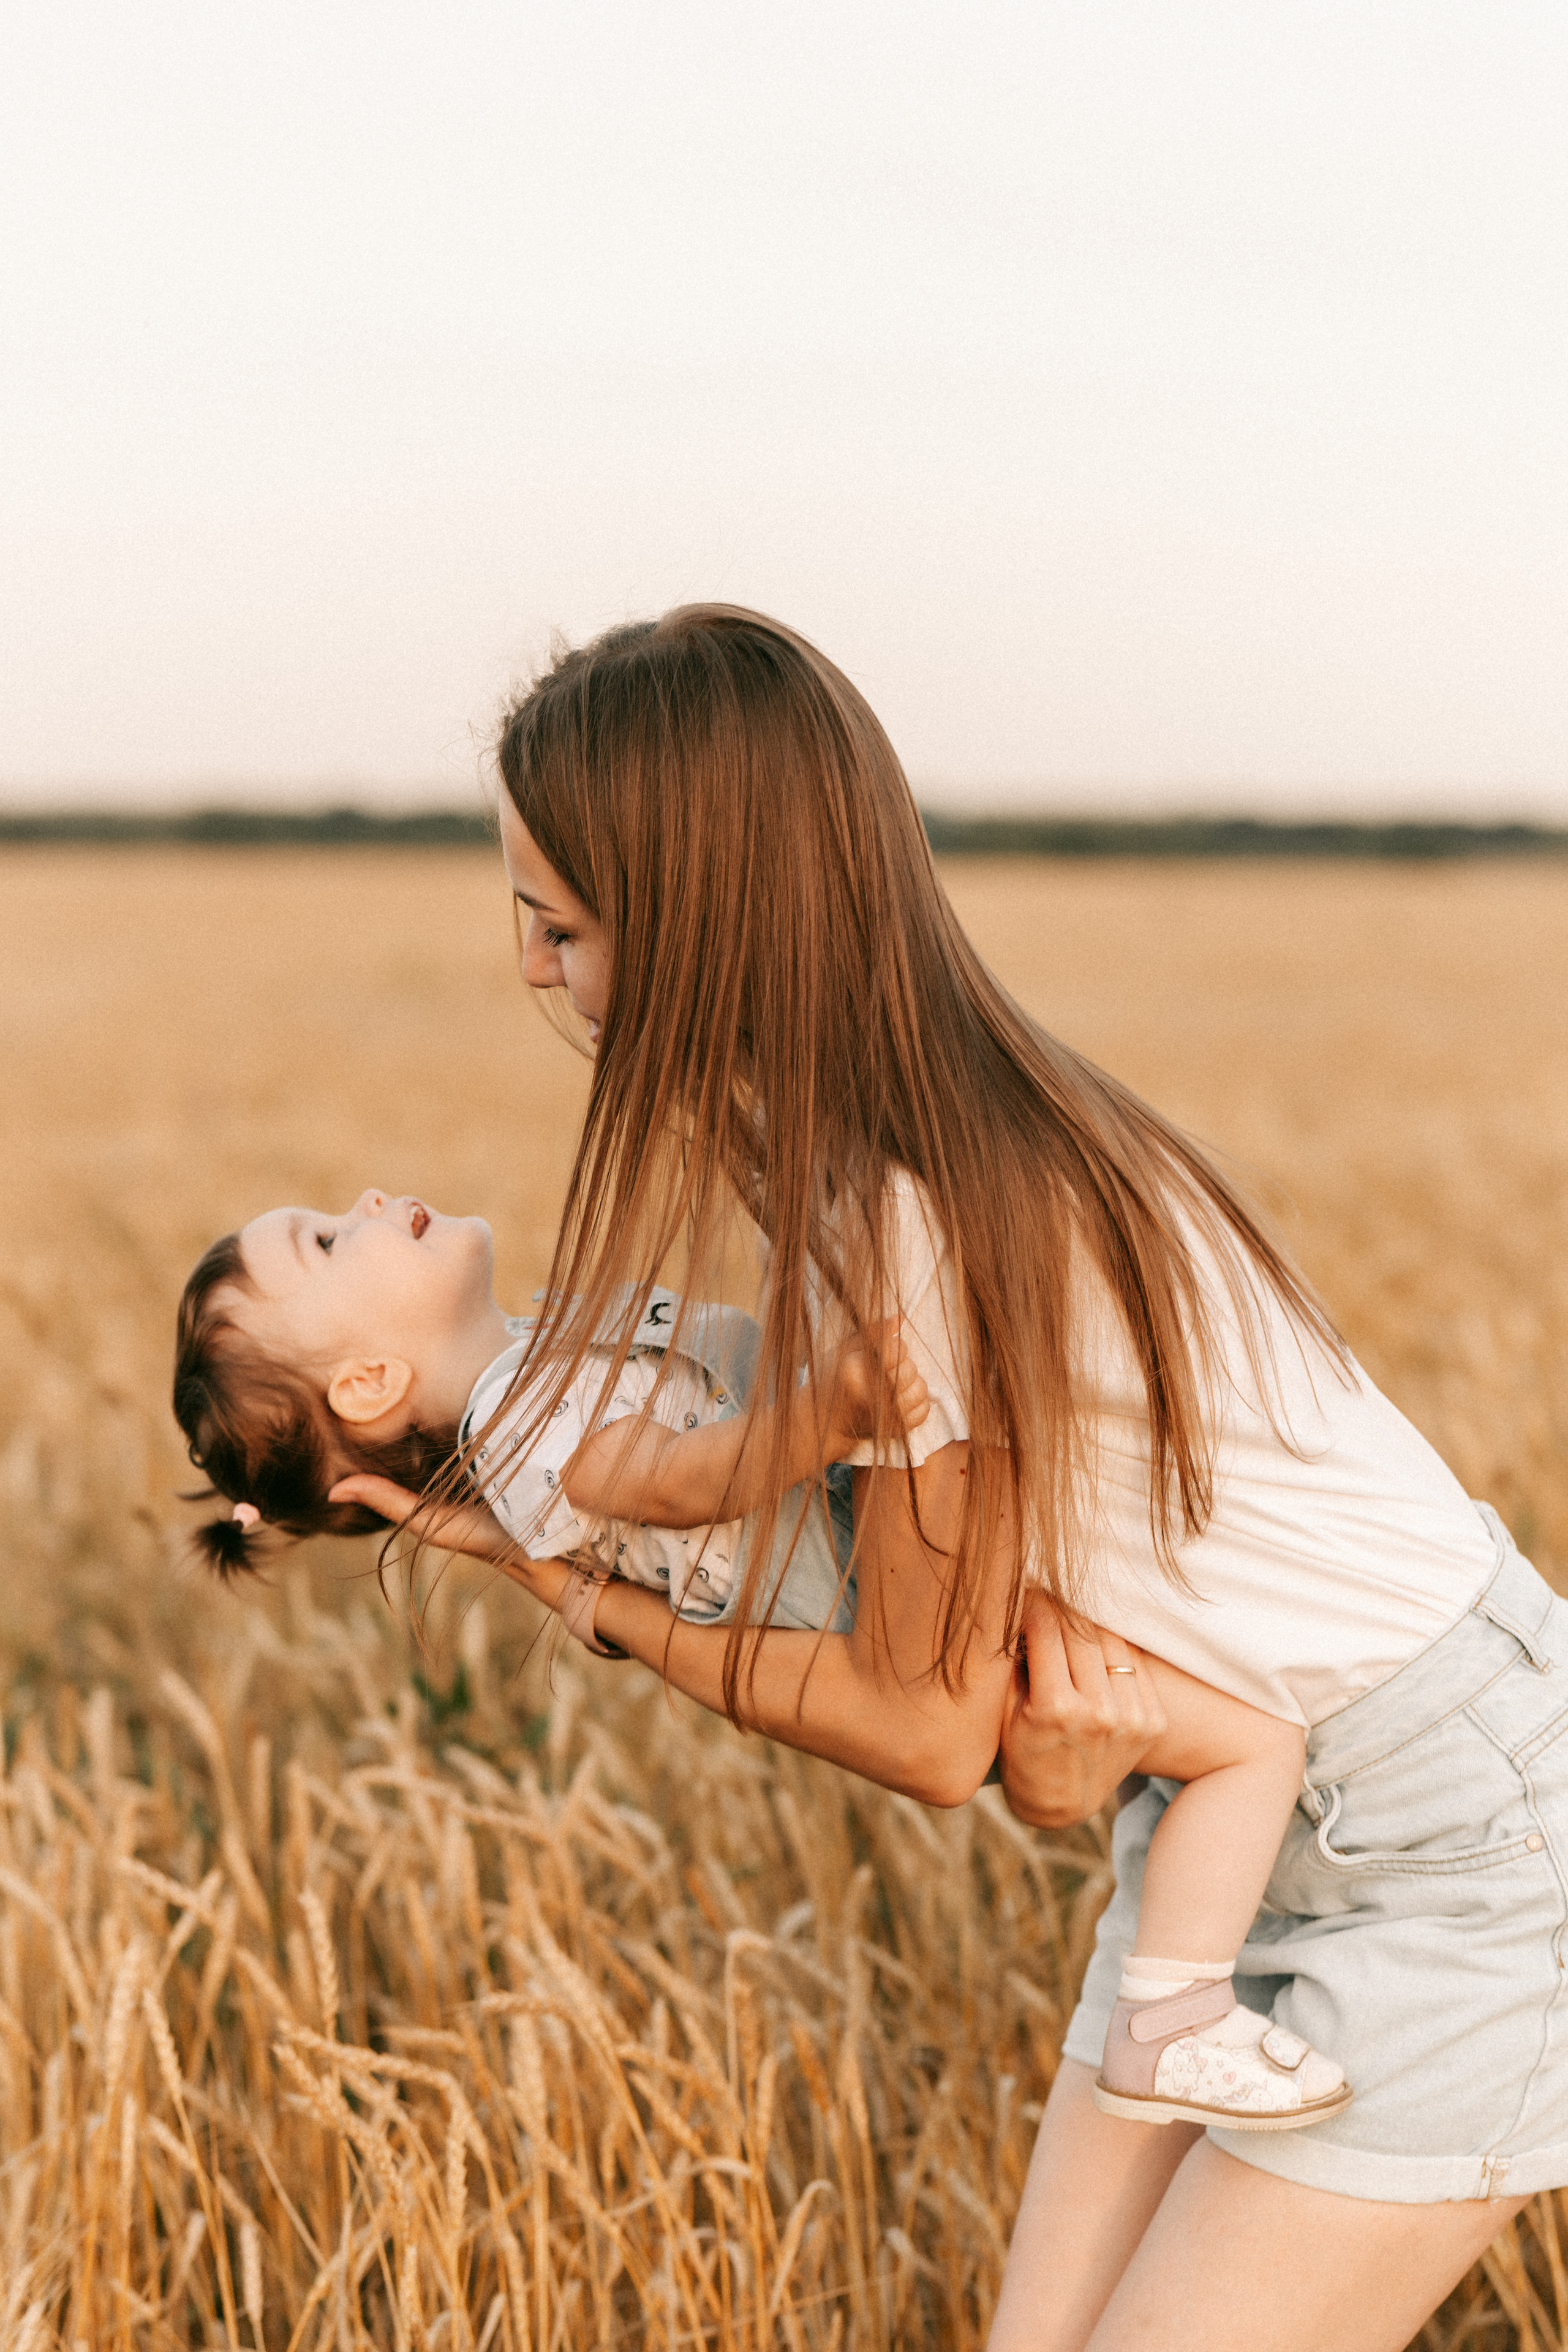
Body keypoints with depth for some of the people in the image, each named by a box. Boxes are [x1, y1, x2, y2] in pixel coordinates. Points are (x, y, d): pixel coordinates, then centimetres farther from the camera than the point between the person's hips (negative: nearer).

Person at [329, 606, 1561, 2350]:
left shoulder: (915, 1237, -29)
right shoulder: (863, 1153, -1)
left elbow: (925, 1735, -18)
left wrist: (569, 1582, -11)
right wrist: (1055, 1709, -22)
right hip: (1246, 1804, 8)